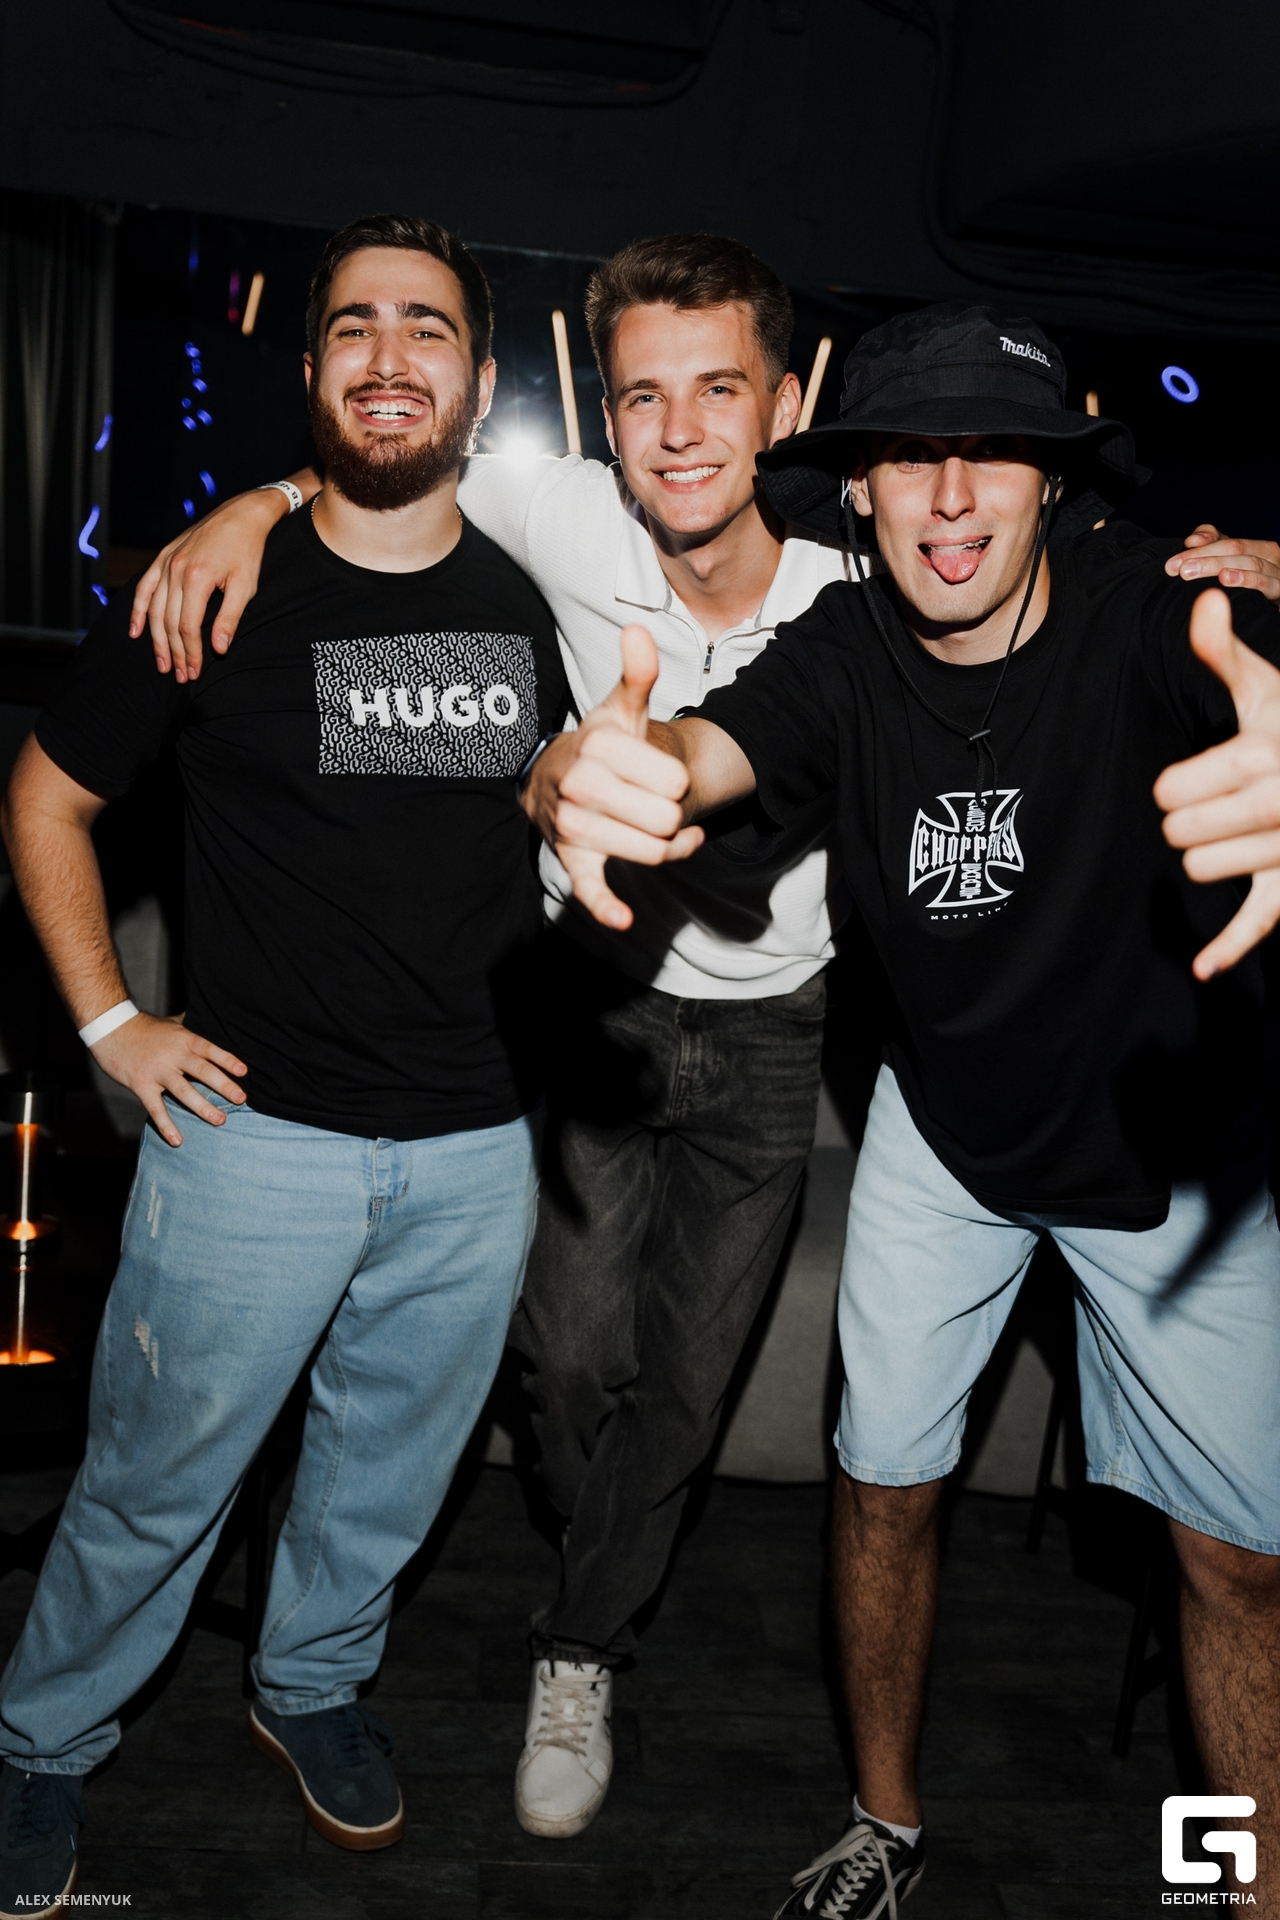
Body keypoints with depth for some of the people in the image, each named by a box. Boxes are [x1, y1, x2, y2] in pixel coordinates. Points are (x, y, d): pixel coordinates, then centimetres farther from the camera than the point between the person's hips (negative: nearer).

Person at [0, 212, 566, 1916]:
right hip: (258, 1130, -3)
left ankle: (311, 1686, 47)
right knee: (157, 1481, 11)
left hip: (479, 1150, 3)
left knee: (393, 1468, 20)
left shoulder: (537, 609, 2)